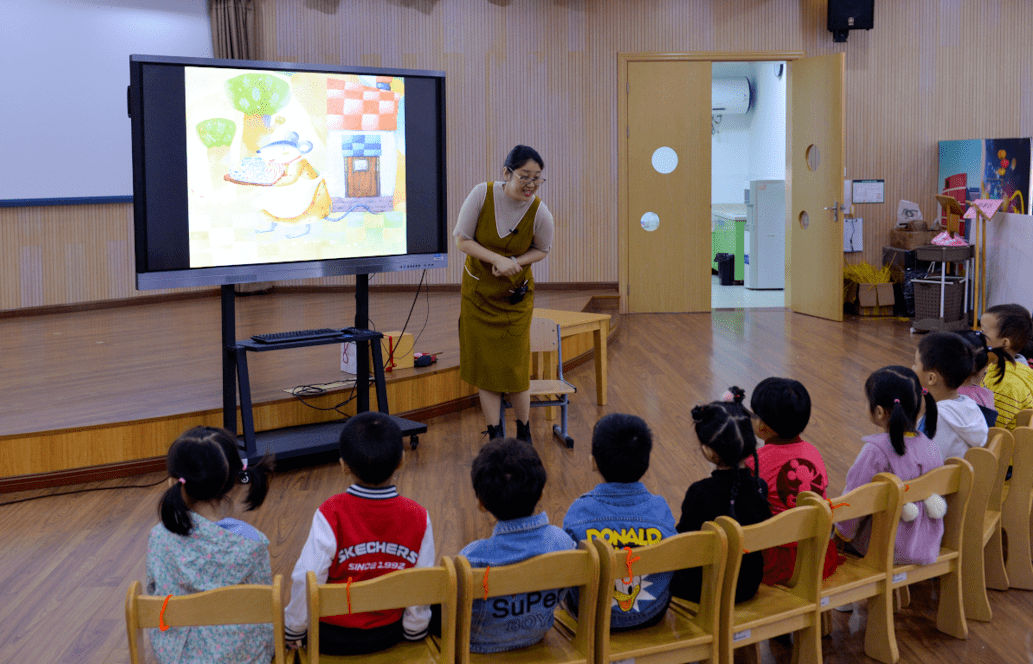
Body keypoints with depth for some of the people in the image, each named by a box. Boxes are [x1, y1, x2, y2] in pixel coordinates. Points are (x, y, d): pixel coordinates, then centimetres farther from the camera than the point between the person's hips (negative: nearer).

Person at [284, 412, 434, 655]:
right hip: (389, 634, 3)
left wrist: (293, 630, -3)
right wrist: (415, 631, 8)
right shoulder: (418, 517, -15)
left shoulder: (331, 514, -23)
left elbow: (306, 579, -20)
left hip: (332, 639, -2)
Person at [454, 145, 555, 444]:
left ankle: (524, 434, 22)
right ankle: (495, 438, 14)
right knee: (484, 364, 3)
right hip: (478, 293, 1)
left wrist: (514, 262, -17)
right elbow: (462, 240, -11)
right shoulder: (482, 194, -18)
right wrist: (497, 259, -23)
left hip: (516, 296, 0)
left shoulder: (540, 212, -16)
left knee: (515, 366, 2)